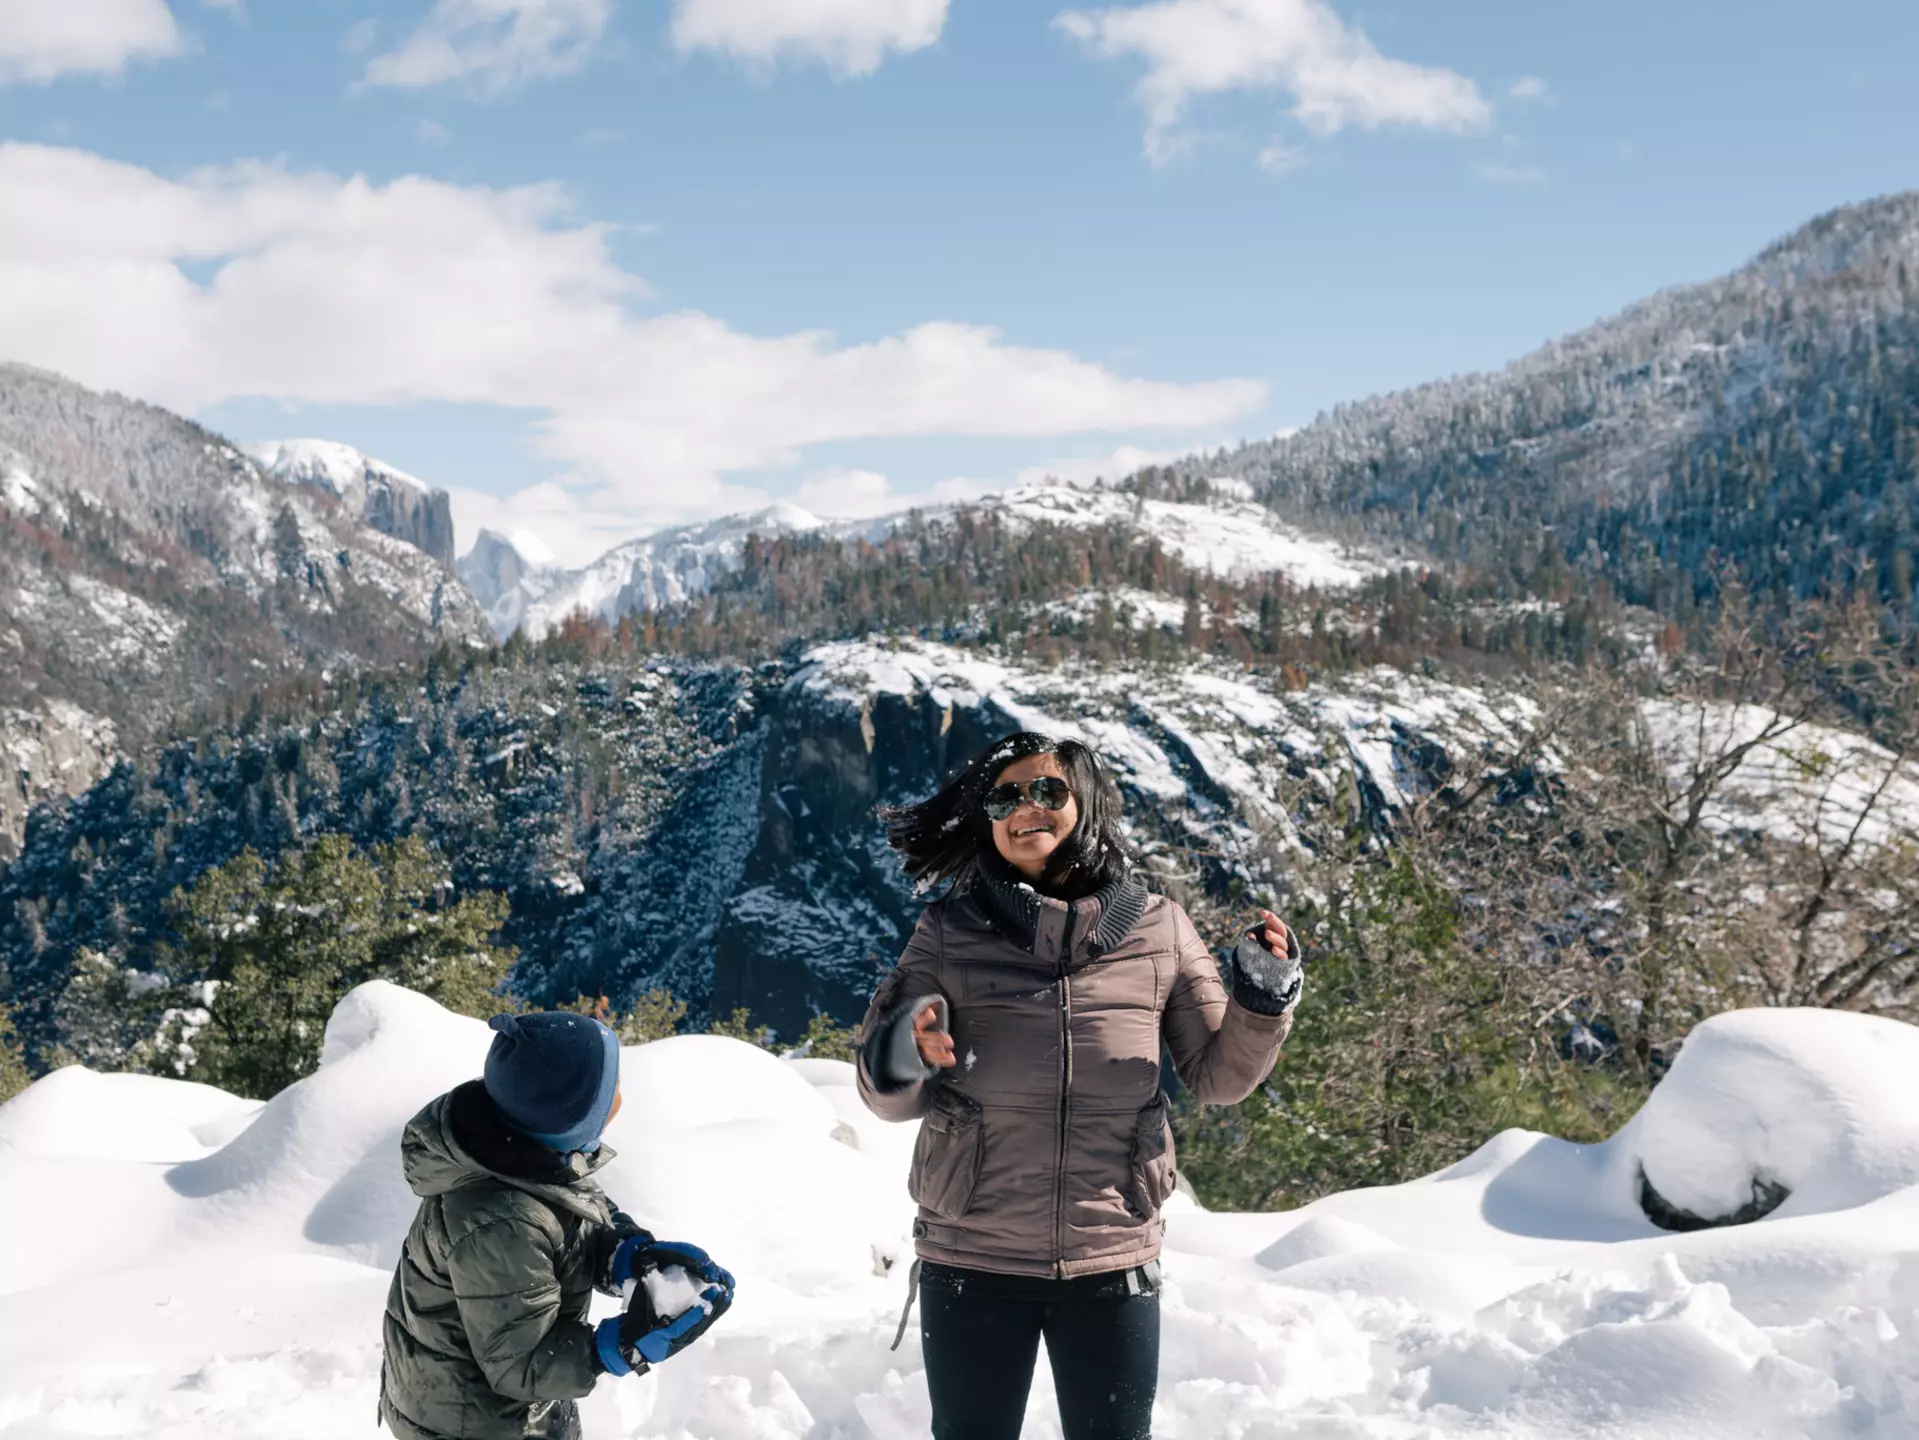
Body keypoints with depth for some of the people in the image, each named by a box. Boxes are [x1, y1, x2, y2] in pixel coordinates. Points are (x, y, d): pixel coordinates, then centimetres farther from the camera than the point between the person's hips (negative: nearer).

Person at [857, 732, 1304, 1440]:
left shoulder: (1158, 929, 2)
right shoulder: (950, 931, -1)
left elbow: (1217, 1076, 8)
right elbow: (888, 1100, 0)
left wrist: (1263, 1001, -10)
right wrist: (899, 1062, -22)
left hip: (1111, 1265, 1)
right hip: (971, 1262, -1)